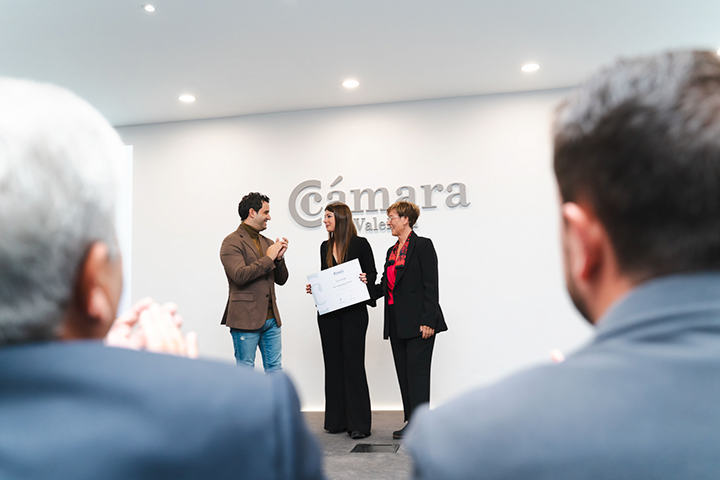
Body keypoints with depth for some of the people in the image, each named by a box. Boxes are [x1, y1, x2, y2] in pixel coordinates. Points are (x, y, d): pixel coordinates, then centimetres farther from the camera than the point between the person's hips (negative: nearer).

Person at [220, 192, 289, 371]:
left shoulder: (267, 242, 15)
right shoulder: (232, 242, -7)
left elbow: (281, 280, 15)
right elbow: (240, 275, -21)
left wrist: (279, 257, -3)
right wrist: (268, 258, -14)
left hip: (271, 318, 7)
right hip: (246, 319, -7)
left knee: (275, 369, 12)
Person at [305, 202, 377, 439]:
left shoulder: (360, 244, -3)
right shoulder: (325, 247, 13)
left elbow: (372, 273, 0)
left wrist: (363, 279, -21)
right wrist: (314, 287, 0)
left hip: (353, 310, -6)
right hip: (329, 311, 6)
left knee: (353, 363, -5)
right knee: (333, 363, 9)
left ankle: (359, 423, 3)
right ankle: (337, 420, 19)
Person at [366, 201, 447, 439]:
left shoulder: (423, 245, -7)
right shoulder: (392, 251, 17)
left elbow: (430, 285, -13)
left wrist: (428, 321, -18)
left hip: (418, 322, -8)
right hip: (397, 322, 8)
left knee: (417, 371, -4)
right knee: (403, 372, 11)